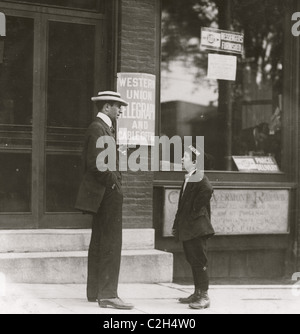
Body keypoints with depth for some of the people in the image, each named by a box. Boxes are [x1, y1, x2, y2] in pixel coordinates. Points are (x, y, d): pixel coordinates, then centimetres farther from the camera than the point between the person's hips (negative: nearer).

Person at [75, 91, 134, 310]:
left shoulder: (103, 128, 19)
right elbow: (97, 162, -22)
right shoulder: (98, 129, -13)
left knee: (99, 243, 14)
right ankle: (107, 295, -10)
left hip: (103, 193, 11)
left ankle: (95, 291, 21)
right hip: (107, 193, -11)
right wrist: (113, 183, -16)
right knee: (111, 244, -10)